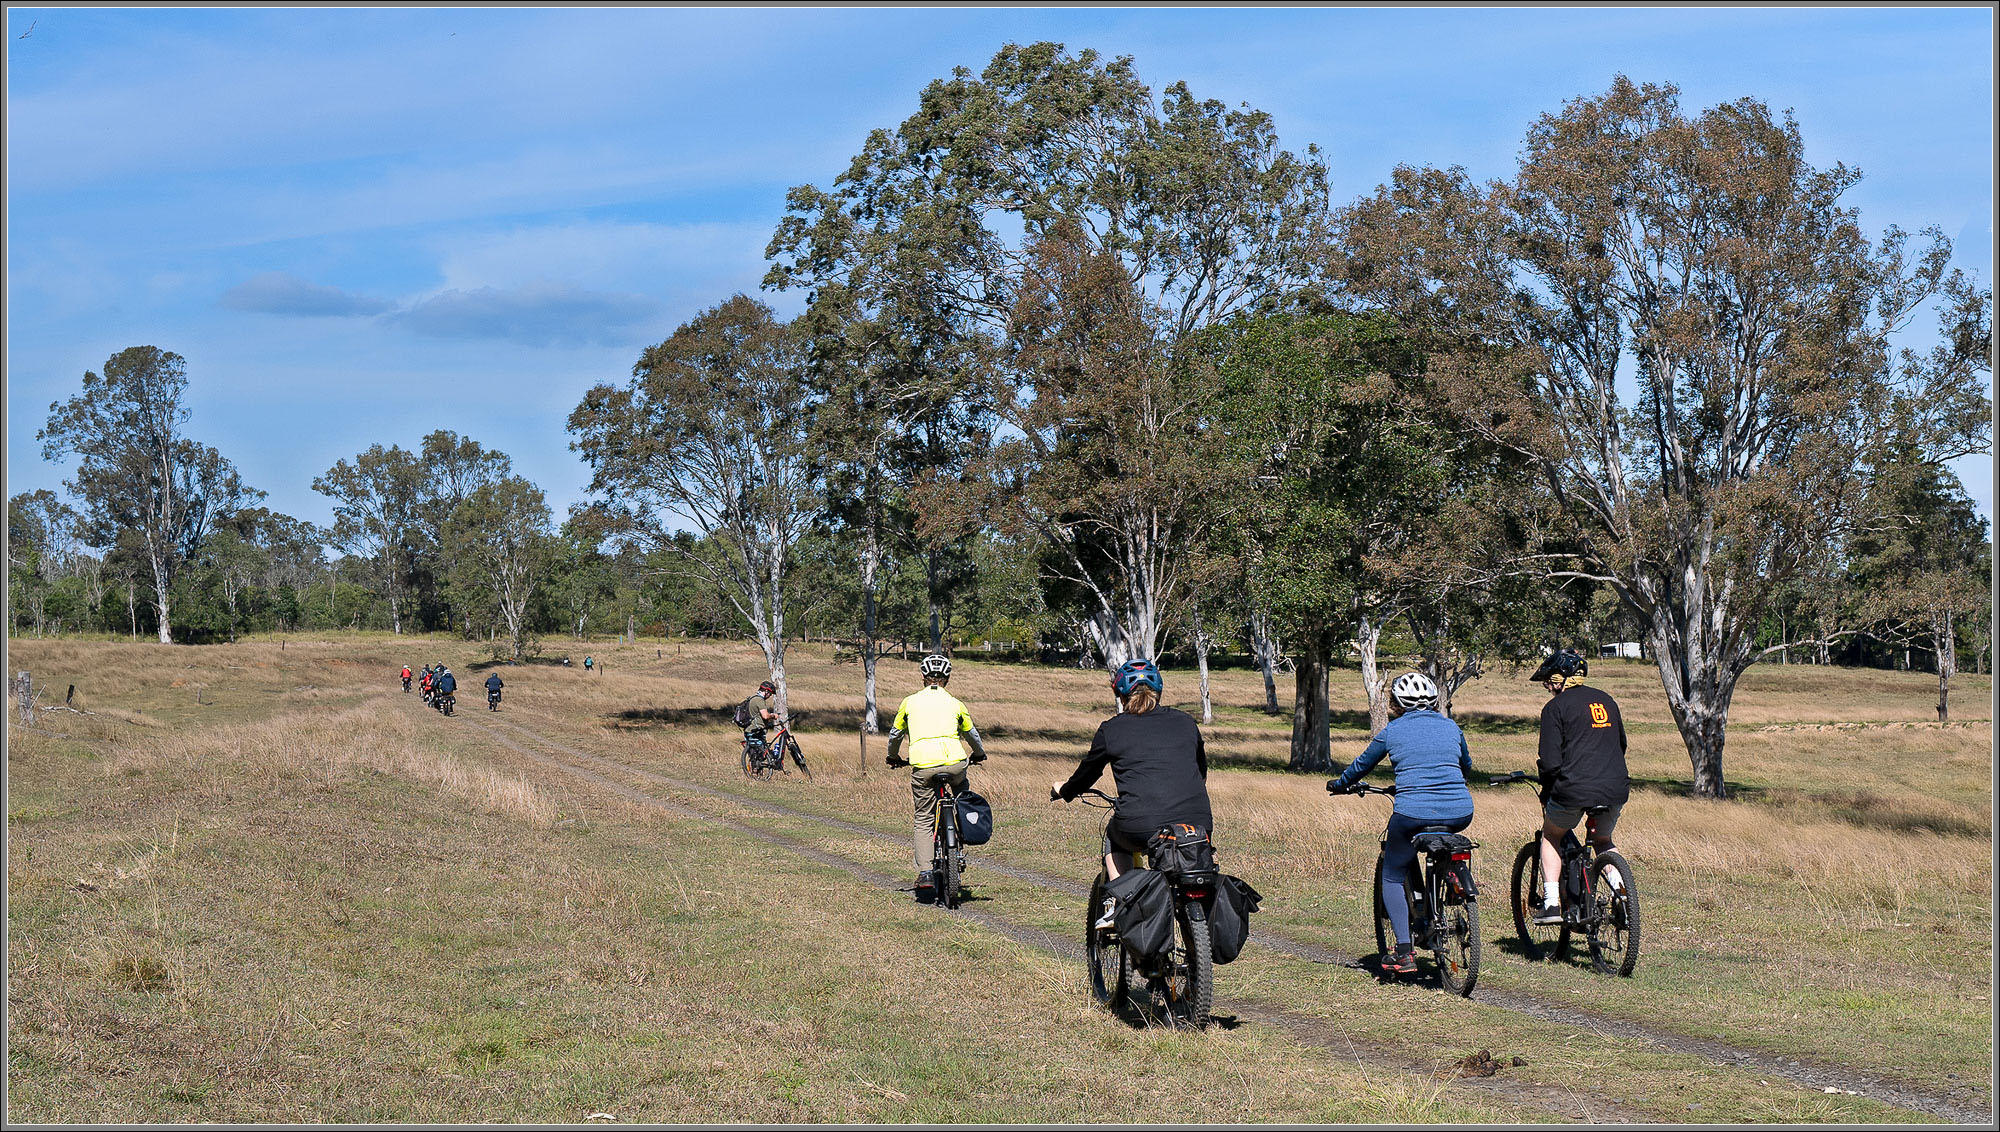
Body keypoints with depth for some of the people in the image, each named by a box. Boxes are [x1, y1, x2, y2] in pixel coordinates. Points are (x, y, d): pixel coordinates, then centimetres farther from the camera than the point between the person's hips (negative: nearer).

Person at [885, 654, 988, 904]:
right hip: (954, 763, 1)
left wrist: (894, 758, 46)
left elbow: (895, 734, 26)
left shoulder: (910, 702, 16)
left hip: (922, 767, -1)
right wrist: (979, 754, 52)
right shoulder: (955, 703, 17)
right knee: (962, 791, 36)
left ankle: (925, 872, -5)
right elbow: (972, 734, 31)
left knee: (923, 821, 9)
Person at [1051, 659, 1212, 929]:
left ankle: (1116, 905, 20)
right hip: (1197, 826, 2)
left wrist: (1062, 791, 46)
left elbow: (1086, 775, 24)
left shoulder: (1111, 730, 10)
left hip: (1141, 829, -2)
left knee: (1113, 834, 32)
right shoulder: (1185, 722, 17)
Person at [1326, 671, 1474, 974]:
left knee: (1393, 877, 14)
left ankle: (1404, 952, 2)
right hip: (1460, 813, 4)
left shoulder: (1391, 732, 6)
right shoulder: (1451, 727, 15)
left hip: (1413, 814, -4)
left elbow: (1362, 765, 21)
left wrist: (1340, 784, 41)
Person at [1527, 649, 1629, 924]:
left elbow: (1550, 762, -9)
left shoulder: (1556, 707, -2)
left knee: (1551, 836, 22)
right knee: (1603, 841, 30)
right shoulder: (1606, 700, 16)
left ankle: (1551, 904, 11)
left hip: (1574, 789, -5)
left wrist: (1546, 791, 8)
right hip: (1616, 788, 5)